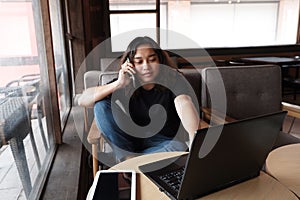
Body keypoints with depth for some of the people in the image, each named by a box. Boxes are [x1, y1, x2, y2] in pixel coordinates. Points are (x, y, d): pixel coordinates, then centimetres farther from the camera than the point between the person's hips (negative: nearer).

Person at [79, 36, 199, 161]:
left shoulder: (173, 79, -13)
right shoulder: (126, 83, -8)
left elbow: (184, 103, -35)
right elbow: (82, 101, -15)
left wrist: (194, 138, -55)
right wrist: (118, 84, -27)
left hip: (161, 143, -1)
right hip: (131, 140, 2)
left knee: (180, 148, -35)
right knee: (101, 105, -15)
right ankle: (128, 157, -15)